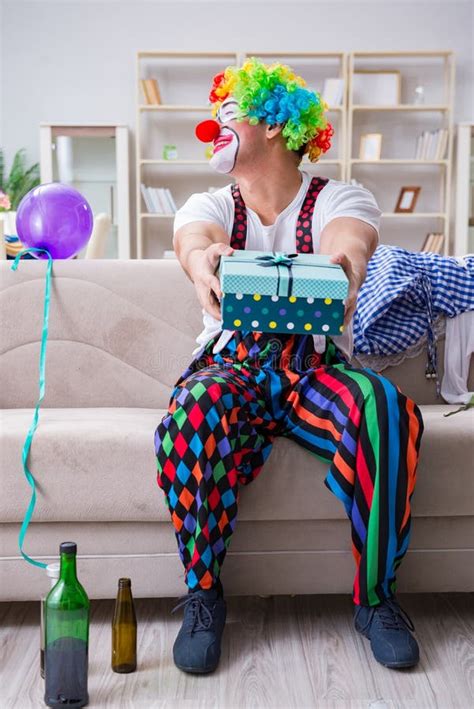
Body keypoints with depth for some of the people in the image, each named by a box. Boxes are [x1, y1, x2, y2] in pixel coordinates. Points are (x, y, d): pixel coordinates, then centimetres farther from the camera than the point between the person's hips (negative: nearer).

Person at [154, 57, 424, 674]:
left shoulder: (340, 199, 4)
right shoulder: (210, 205, 9)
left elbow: (349, 239, -22)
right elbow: (193, 238, -17)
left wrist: (342, 269, -49)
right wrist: (204, 264, -44)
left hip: (315, 367, -1)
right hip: (230, 365, 1)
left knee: (389, 411, -32)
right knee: (194, 411, -34)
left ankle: (377, 597, -13)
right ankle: (203, 595, -15)